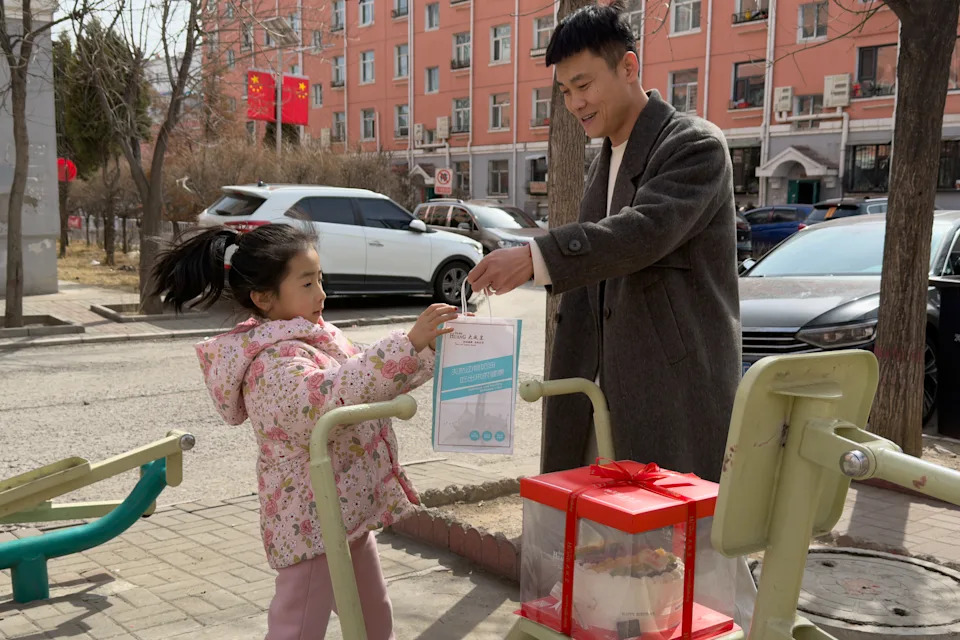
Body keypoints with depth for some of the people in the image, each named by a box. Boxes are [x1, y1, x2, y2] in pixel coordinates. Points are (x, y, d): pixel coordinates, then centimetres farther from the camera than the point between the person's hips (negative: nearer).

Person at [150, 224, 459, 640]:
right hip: (312, 521, -10)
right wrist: (407, 344, -42)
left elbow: (369, 386, 16)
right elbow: (334, 397, -41)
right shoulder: (274, 362, -23)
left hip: (347, 512, 10)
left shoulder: (316, 337, 6)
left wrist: (428, 351, 4)